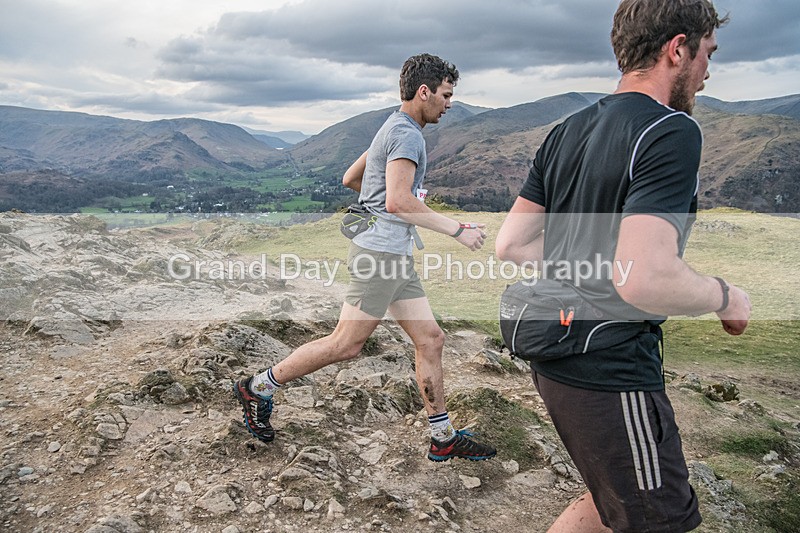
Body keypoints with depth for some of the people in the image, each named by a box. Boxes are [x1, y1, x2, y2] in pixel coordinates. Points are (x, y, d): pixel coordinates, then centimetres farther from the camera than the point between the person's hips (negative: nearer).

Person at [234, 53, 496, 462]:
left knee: (430, 339, 7)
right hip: (380, 252, -10)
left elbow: (350, 178, 28)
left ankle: (443, 439, 16)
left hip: (396, 257, 10)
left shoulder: (393, 129, 21)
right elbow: (398, 201, -25)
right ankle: (258, 388, 14)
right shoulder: (407, 133, -11)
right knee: (346, 344, -3)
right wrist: (456, 229, -19)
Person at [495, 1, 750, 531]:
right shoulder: (671, 132, -17)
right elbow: (644, 280, -29)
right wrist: (726, 297, -9)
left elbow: (511, 244, 7)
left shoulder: (564, 133, 8)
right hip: (611, 377, -9)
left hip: (555, 362, 9)